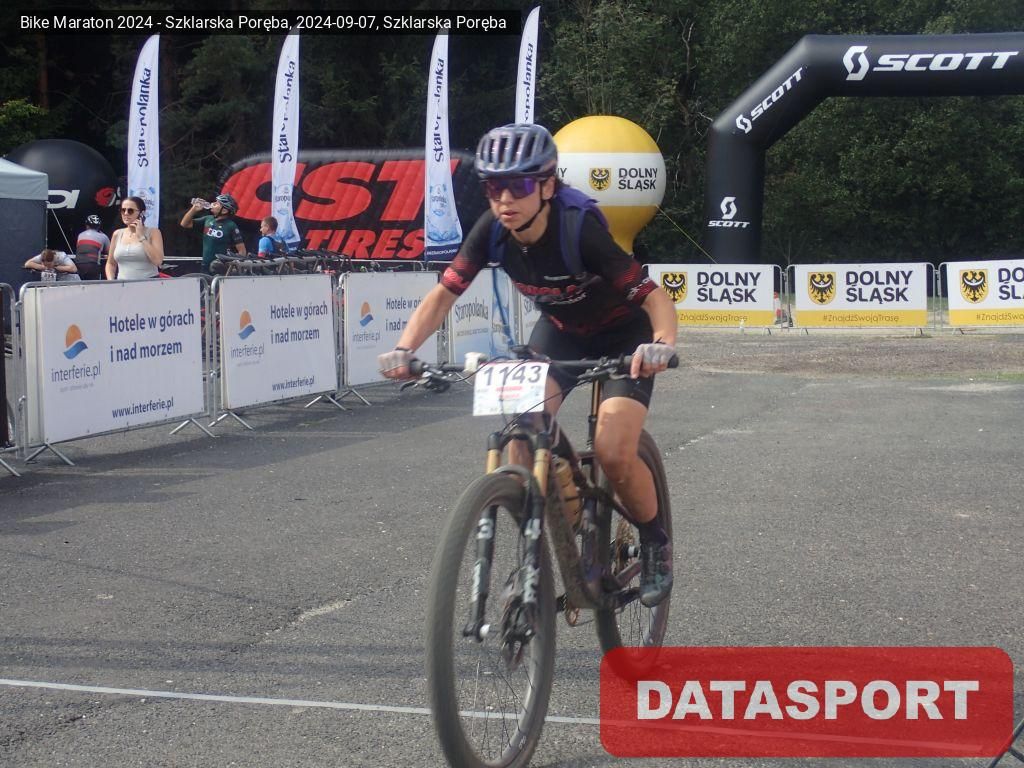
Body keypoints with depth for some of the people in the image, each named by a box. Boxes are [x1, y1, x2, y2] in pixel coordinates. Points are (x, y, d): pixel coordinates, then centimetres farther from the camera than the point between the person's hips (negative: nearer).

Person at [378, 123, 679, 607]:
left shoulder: (580, 230, -34)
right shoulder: (492, 231, -21)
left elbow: (655, 297, -35)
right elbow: (444, 294, -16)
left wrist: (662, 344, -55)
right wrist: (404, 350, -32)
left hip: (622, 335, -4)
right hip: (560, 331, 4)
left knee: (613, 454, -21)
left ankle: (656, 544, 9)